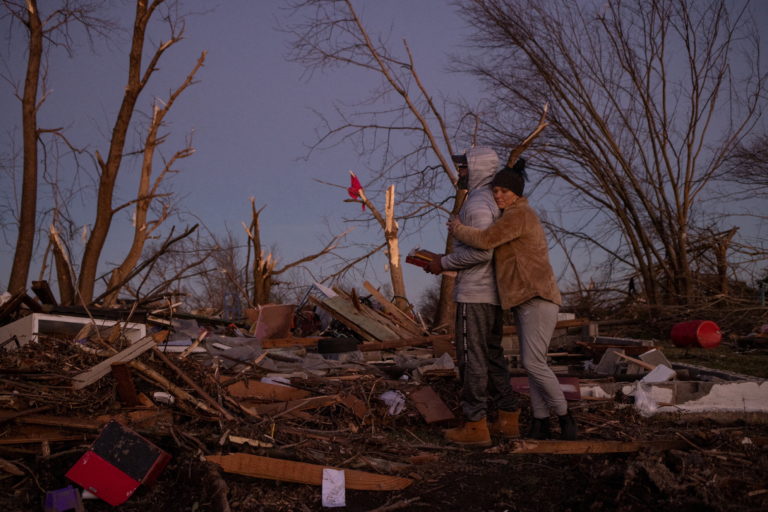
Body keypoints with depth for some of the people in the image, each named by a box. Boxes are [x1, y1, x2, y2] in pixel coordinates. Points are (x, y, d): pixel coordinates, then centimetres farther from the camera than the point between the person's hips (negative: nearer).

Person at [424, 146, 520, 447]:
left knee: (471, 357, -4)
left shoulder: (478, 203, -16)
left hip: (475, 293, -10)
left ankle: (476, 425, 1)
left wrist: (444, 263, -12)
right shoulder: (490, 201, 18)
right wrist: (447, 261, 17)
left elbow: (481, 251, -24)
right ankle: (508, 419, 19)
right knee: (491, 355, 15)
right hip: (491, 293, 10)